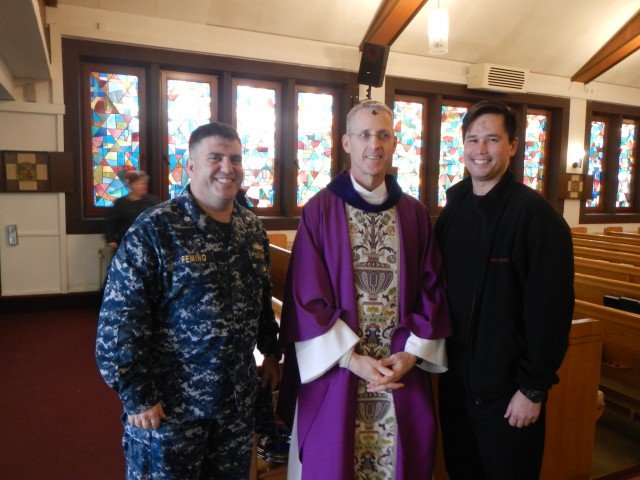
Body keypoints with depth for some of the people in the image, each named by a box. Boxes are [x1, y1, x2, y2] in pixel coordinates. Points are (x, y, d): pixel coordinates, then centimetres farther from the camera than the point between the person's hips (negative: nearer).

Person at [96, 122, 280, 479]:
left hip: (239, 398, 6)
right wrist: (138, 397, -15)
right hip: (170, 404, -5)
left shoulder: (253, 228, 3)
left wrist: (270, 352, 15)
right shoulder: (153, 230, -16)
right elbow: (120, 321, -17)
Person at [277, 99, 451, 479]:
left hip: (404, 370, 3)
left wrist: (412, 352, -7)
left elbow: (432, 289, 4)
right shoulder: (320, 211, -5)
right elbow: (307, 297, -7)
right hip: (336, 370, -2)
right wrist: (352, 359, -13)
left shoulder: (415, 213, 4)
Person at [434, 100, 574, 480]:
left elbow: (551, 309, -16)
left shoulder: (536, 214, -15)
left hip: (508, 390, -6)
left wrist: (534, 389, -15)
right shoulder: (452, 213, 4)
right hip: (456, 381, 6)